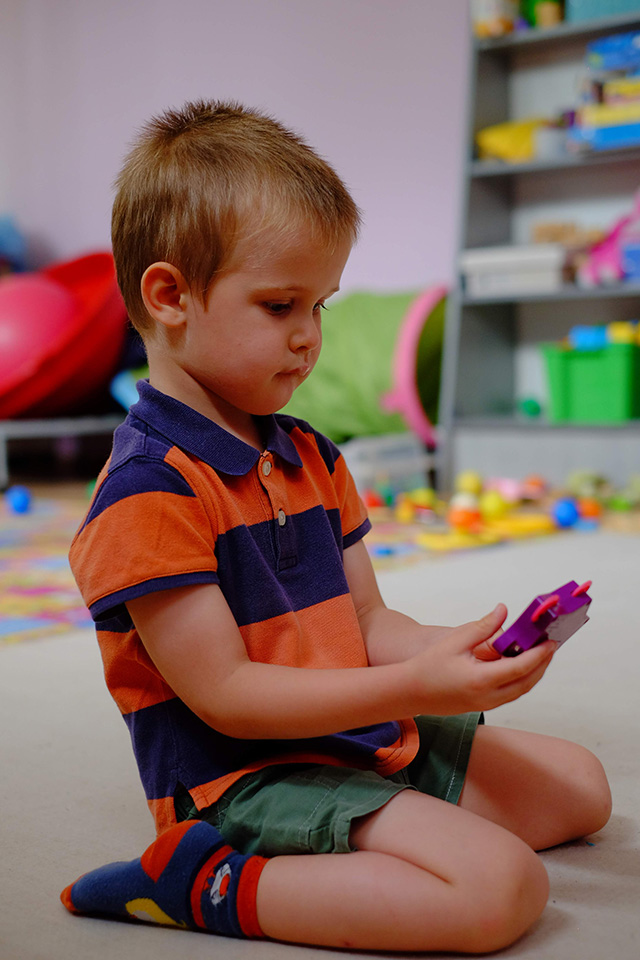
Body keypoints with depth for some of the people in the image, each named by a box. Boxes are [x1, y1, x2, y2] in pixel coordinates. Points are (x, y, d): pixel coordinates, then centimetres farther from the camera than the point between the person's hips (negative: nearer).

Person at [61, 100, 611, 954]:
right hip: (245, 776, -9)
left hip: (365, 734, 10)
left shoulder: (308, 456, 10)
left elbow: (366, 625, 10)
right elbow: (224, 694, -21)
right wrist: (413, 687, -26)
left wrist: (460, 650, -11)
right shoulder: (149, 492, -19)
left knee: (579, 786, 15)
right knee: (503, 885, -24)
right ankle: (206, 882, -14)